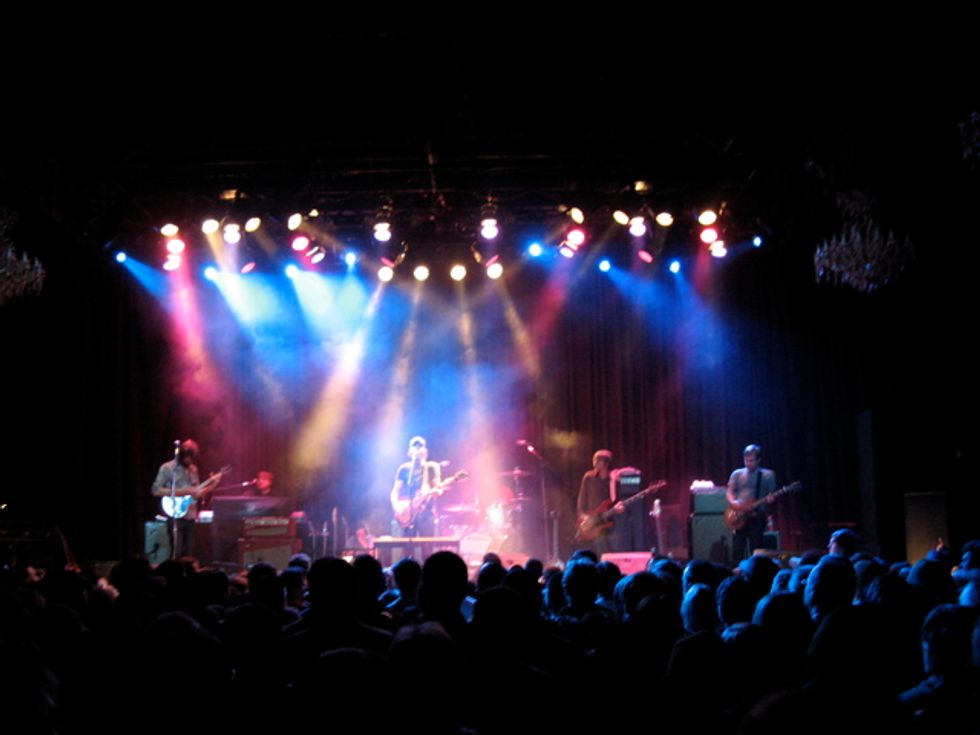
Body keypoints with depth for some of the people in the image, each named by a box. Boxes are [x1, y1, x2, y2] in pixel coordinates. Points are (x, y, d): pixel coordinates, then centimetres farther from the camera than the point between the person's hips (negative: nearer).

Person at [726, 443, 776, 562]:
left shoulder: (768, 475, 5)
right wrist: (733, 502, -11)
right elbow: (729, 492, 10)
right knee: (737, 551, -3)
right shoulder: (737, 474, 9)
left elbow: (772, 494, 7)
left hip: (757, 517, -1)